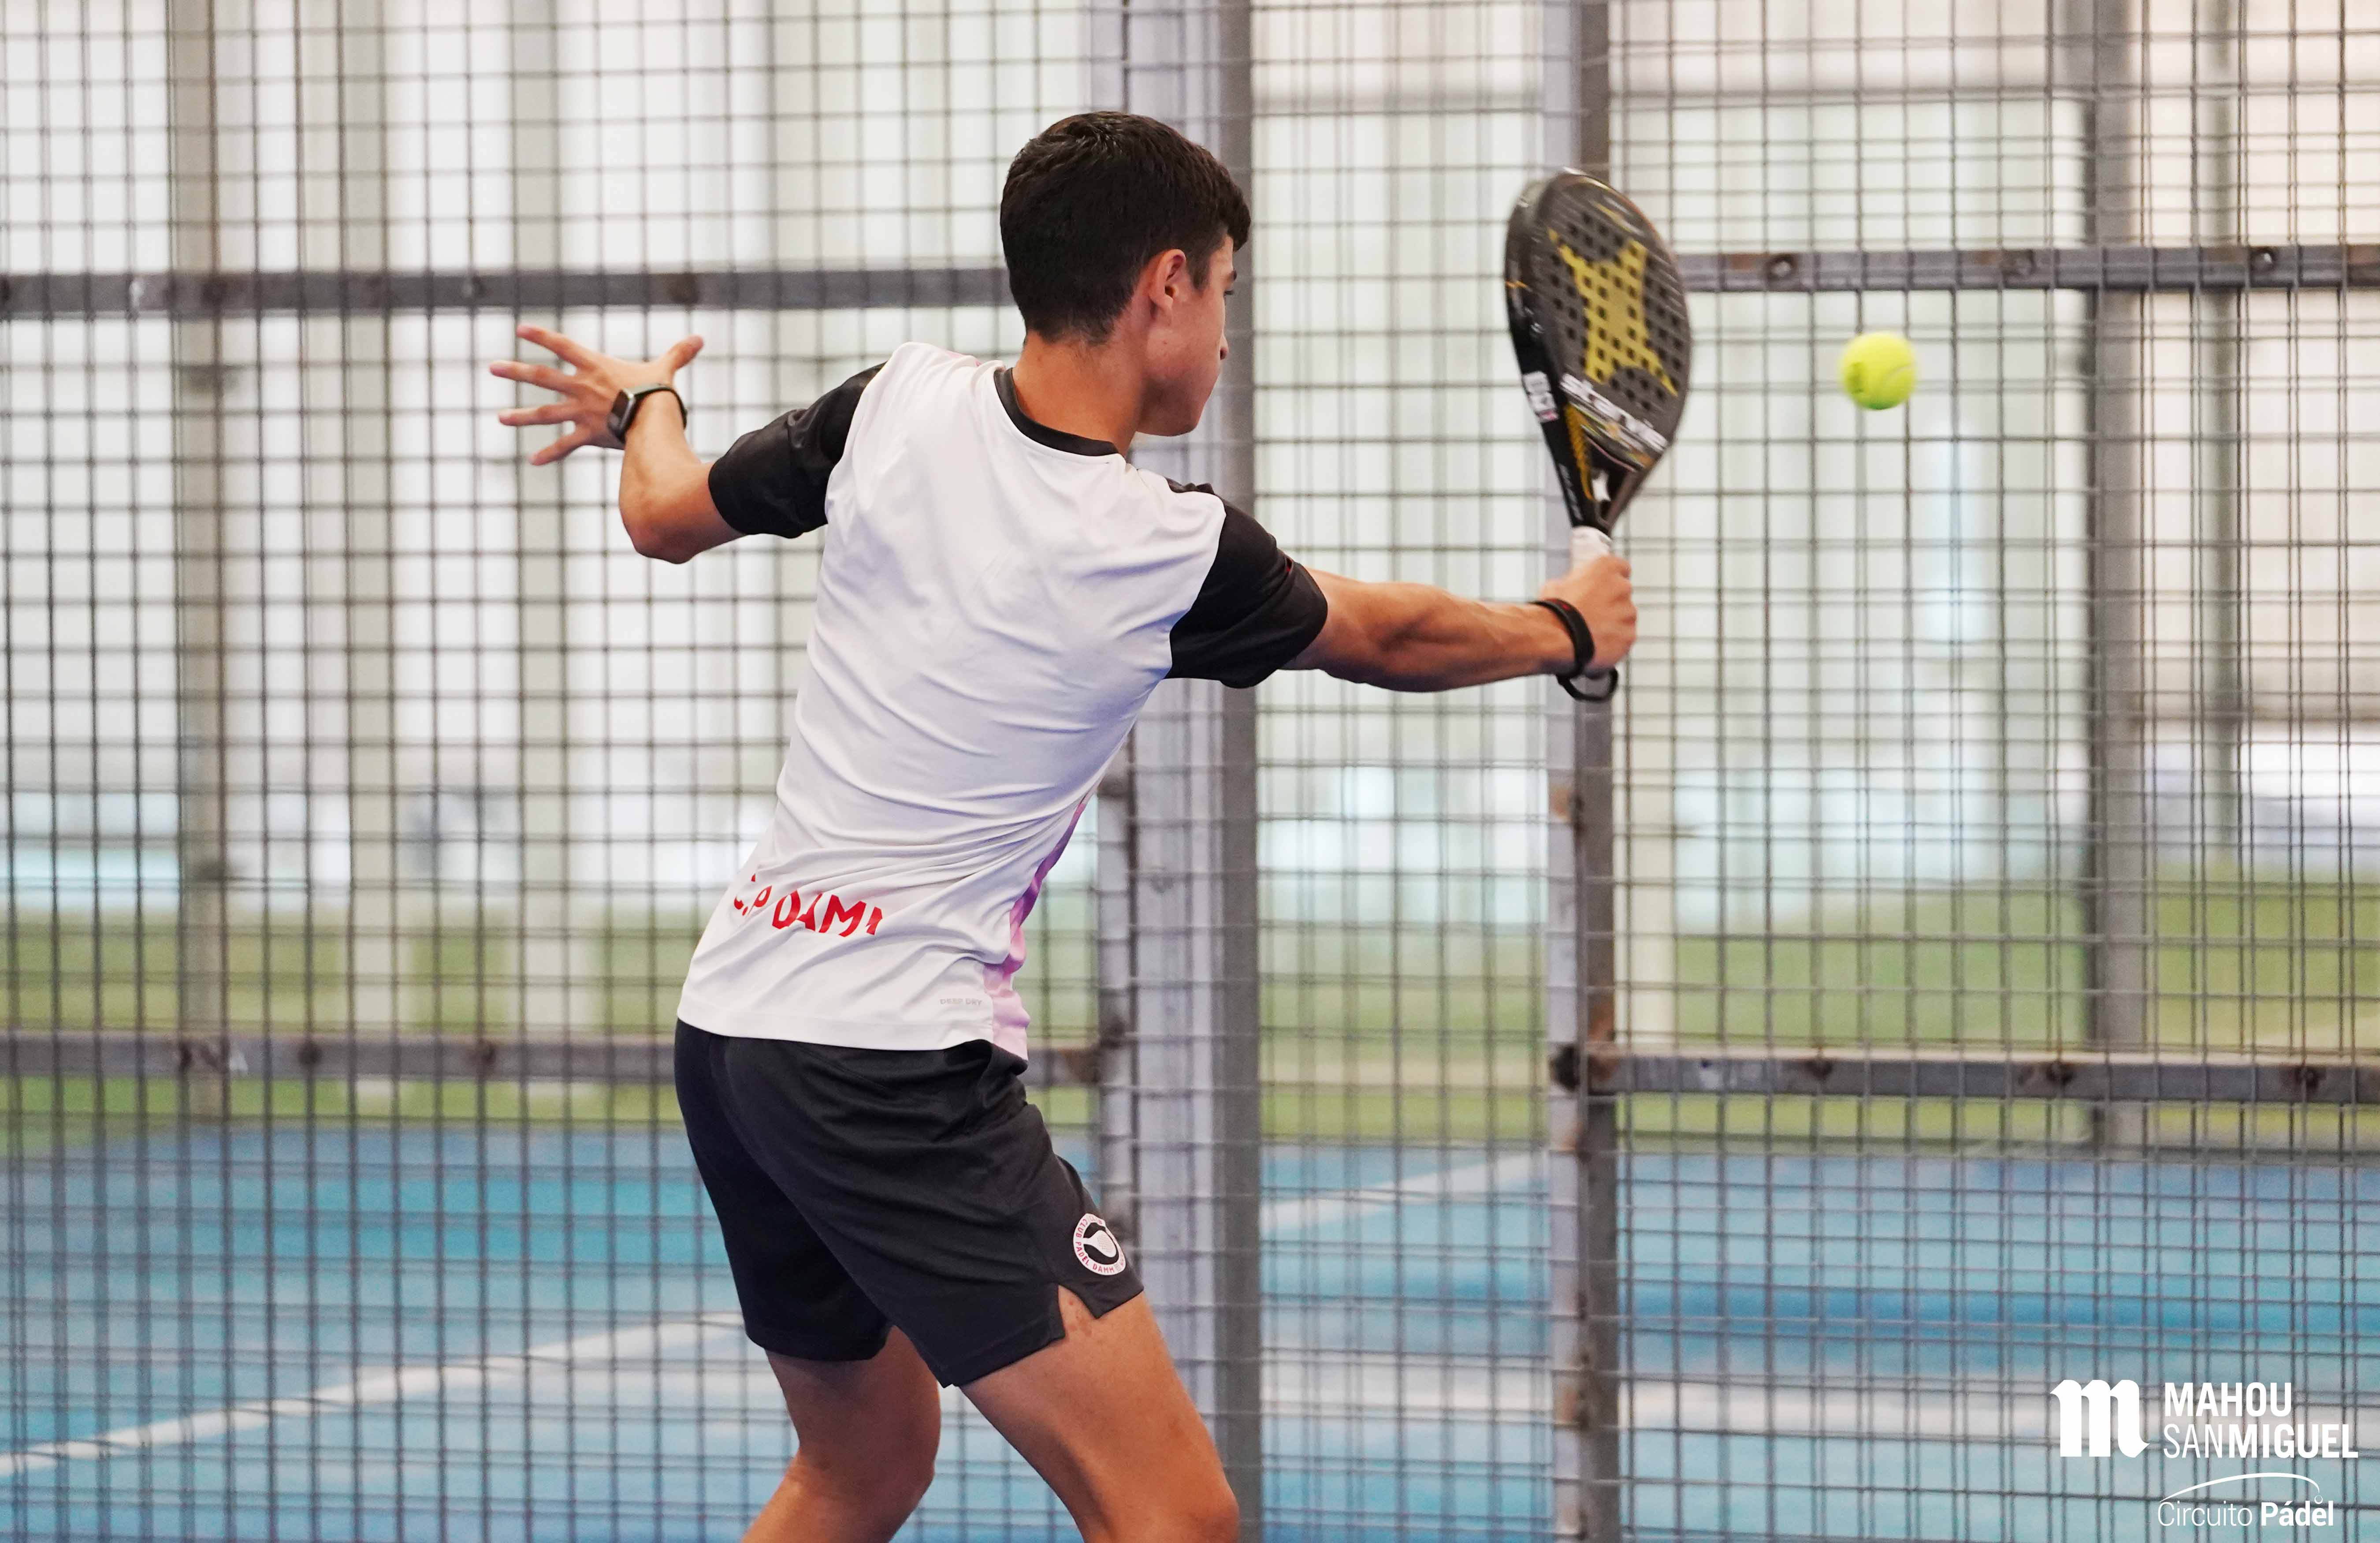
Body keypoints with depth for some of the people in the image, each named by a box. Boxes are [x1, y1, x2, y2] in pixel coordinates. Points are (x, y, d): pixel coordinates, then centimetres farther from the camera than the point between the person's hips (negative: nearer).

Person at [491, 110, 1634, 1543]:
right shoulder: (1180, 553, -10)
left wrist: (645, 403, 42)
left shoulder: (901, 404, 1)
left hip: (727, 1021, 8)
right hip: (902, 1068, -8)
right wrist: (1567, 630, 31)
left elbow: (668, 515, 18)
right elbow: (1390, 637, 10)